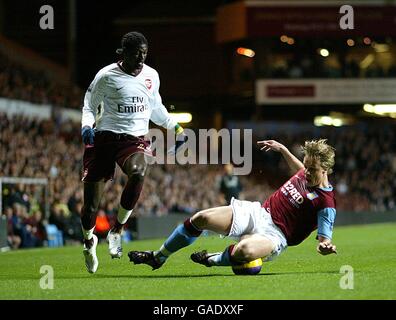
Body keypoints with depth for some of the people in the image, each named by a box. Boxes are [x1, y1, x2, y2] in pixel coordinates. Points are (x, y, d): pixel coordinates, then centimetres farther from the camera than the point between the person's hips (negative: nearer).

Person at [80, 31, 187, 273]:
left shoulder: (152, 76, 8)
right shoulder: (106, 76, -5)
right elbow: (90, 106, 6)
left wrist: (176, 128, 25)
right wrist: (87, 126, -13)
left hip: (135, 140, 2)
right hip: (104, 138, -2)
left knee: (138, 171, -35)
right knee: (91, 203, -5)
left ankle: (117, 230, -18)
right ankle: (89, 240, 31)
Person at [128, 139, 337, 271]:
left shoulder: (325, 203, -16)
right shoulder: (306, 174, 6)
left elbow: (324, 240, -19)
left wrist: (325, 246, -41)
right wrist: (282, 149, 34)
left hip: (275, 234, -8)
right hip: (258, 213, 8)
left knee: (244, 251, -42)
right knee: (201, 219, -9)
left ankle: (212, 260, -5)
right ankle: (158, 257, 9)